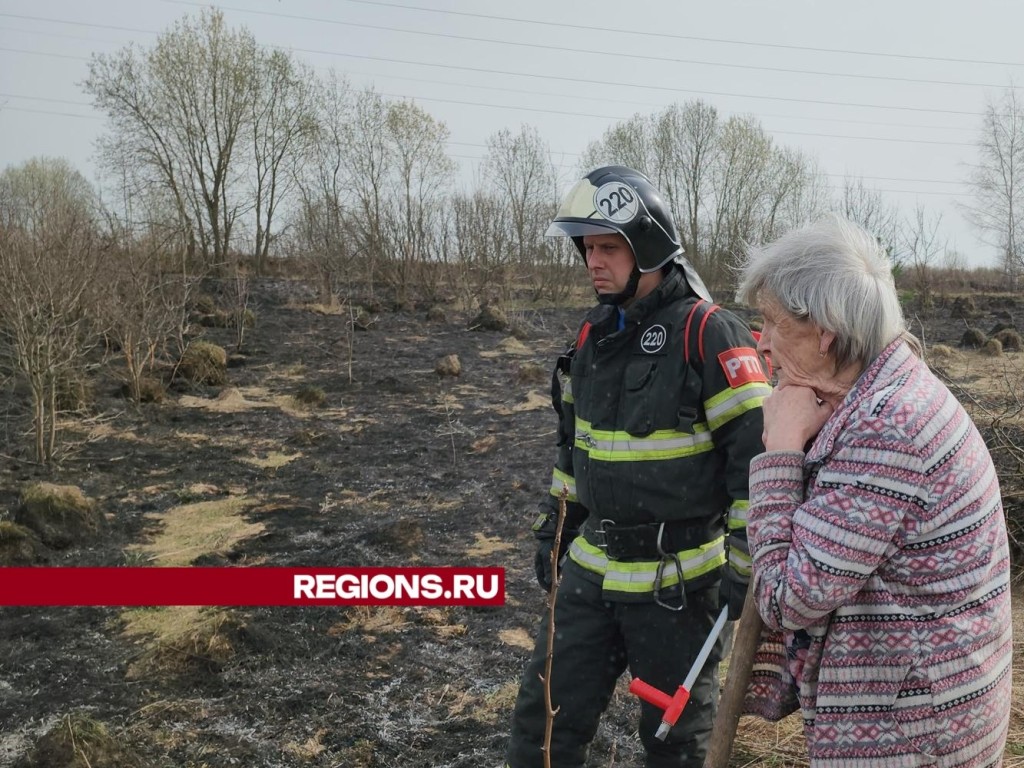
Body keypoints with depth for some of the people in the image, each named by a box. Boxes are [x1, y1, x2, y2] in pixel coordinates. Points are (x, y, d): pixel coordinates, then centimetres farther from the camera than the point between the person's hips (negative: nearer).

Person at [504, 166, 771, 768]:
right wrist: (554, 525, 18)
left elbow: (755, 457, -17)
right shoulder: (594, 334, 7)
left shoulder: (708, 334, -16)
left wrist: (745, 569, -17)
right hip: (592, 569, 6)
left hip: (677, 581, -6)